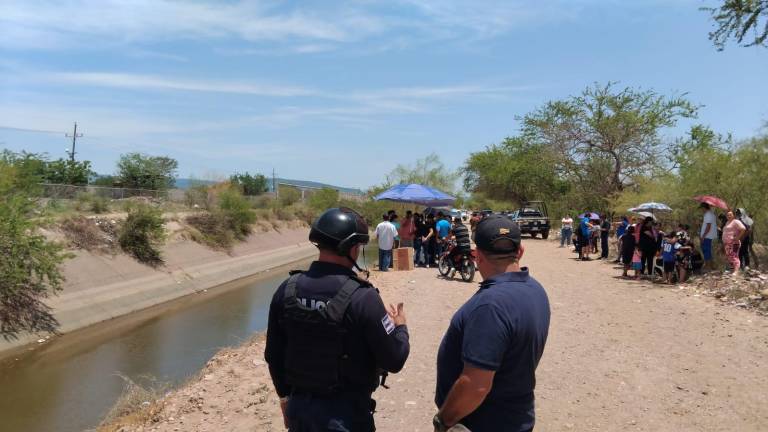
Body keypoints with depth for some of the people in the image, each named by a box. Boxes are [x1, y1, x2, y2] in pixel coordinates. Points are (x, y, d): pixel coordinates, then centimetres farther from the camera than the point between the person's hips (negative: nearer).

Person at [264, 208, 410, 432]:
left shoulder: (287, 290, -7)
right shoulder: (362, 297, -22)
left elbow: (274, 355, 3)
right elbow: (393, 361, -16)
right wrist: (400, 327, 3)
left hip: (299, 407, 5)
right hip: (346, 412, -4)